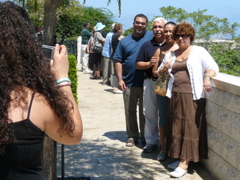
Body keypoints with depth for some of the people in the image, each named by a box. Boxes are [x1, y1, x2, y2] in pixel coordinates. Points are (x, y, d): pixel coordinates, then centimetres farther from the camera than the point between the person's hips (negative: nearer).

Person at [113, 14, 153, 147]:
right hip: (129, 83, 2)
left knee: (145, 112, 9)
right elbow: (118, 61, 4)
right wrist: (120, 79, -5)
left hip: (147, 82, -2)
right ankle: (132, 136, 22)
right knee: (130, 111, 9)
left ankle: (145, 137, 21)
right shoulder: (124, 41, 6)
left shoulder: (151, 37, 1)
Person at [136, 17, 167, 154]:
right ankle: (151, 141, 17)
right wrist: (149, 64, -11)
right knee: (150, 114, 6)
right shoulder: (147, 45, 10)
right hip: (150, 83, 2)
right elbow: (138, 65, 9)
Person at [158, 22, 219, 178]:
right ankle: (180, 158, 18)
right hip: (176, 96, 6)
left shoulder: (199, 51, 1)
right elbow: (160, 72, 24)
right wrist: (164, 68, 1)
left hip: (192, 96, -6)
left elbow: (213, 67, -6)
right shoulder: (171, 54, 17)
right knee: (177, 128, 8)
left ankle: (184, 164, -6)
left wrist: (207, 77, -28)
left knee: (190, 128, -6)